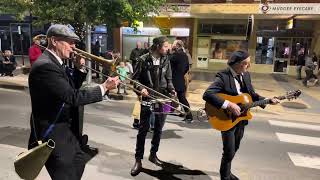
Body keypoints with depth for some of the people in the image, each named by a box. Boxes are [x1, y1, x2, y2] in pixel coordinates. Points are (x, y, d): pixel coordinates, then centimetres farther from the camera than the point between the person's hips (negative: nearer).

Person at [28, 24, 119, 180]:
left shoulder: (55, 62, 7)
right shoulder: (45, 66, -25)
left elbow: (71, 88, 15)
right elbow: (73, 97, -29)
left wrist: (79, 69, 1)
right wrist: (104, 87, -22)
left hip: (63, 129, 10)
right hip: (51, 134, -10)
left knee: (79, 160, 27)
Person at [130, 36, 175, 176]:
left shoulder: (166, 60, 5)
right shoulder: (144, 59, -7)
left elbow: (168, 79, 9)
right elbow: (135, 78, -3)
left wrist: (172, 90, -9)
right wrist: (141, 88, -20)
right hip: (148, 99, -4)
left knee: (158, 128, 12)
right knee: (143, 129, 0)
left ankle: (153, 155, 31)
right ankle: (138, 160, 12)